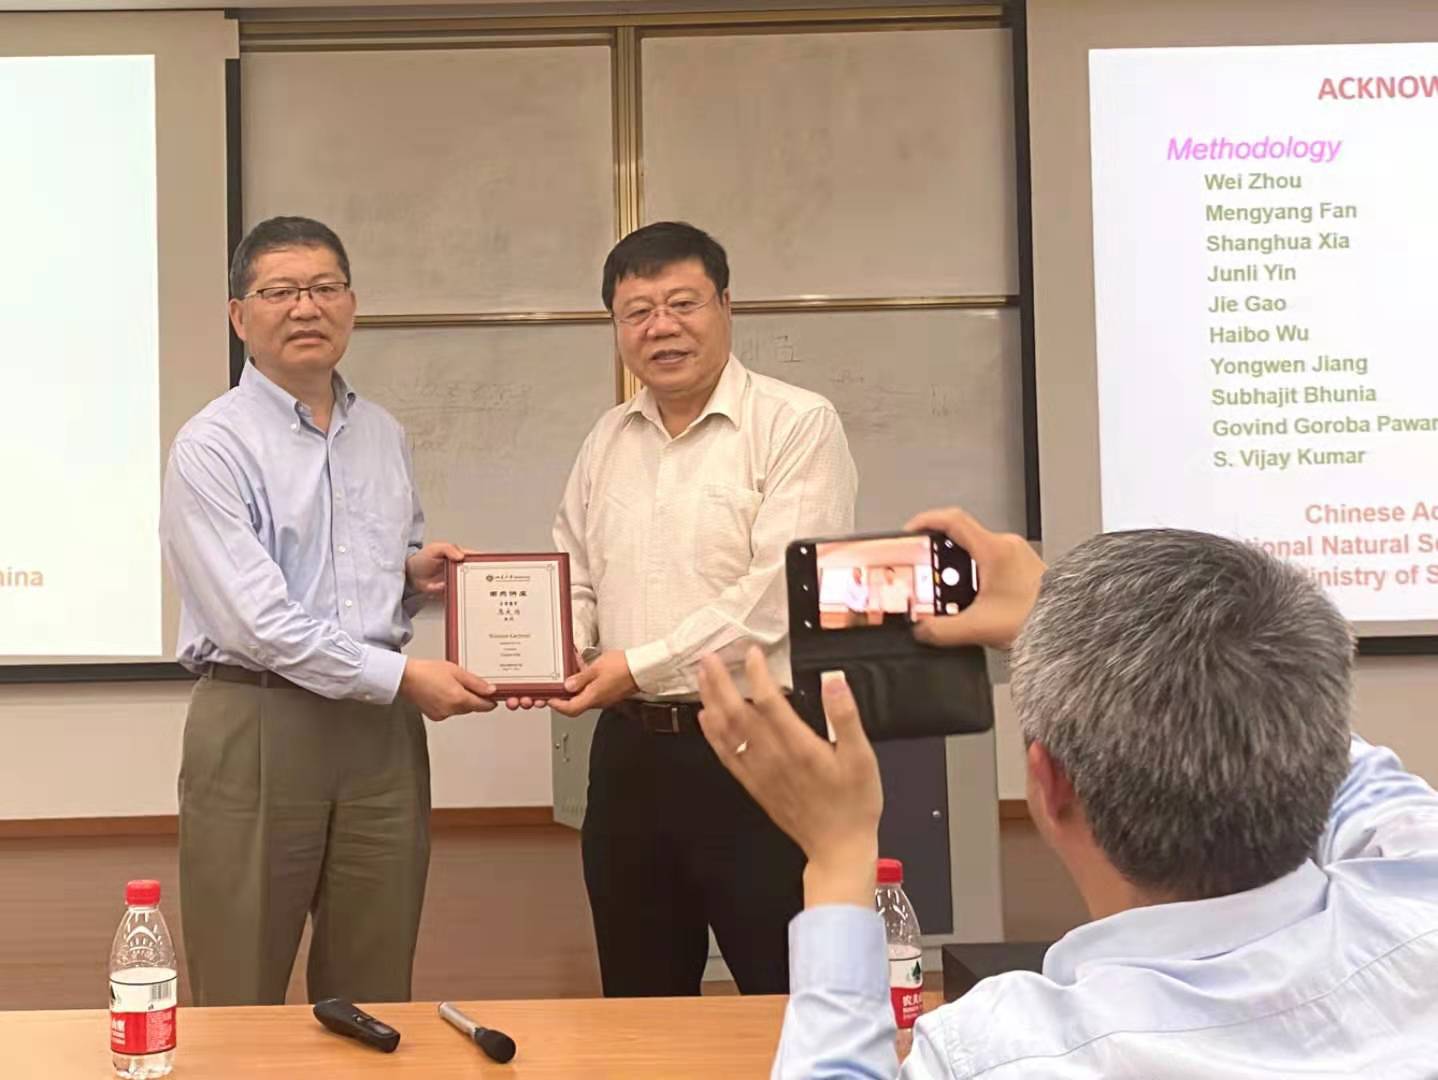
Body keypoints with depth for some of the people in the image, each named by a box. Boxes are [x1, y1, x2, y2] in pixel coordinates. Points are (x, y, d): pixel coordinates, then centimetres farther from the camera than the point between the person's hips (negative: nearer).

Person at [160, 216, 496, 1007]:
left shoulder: (385, 436, 12)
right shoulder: (212, 446, -9)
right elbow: (258, 622, -16)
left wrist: (417, 572, 3)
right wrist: (404, 674, -15)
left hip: (382, 730, 6)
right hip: (257, 728, -5)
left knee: (376, 999, 13)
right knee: (241, 1004, 5)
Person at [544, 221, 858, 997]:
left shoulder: (797, 425, -8)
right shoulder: (608, 439, 13)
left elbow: (774, 593, -17)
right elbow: (577, 580, 20)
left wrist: (642, 665, -14)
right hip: (630, 750, 6)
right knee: (637, 1010, 18)